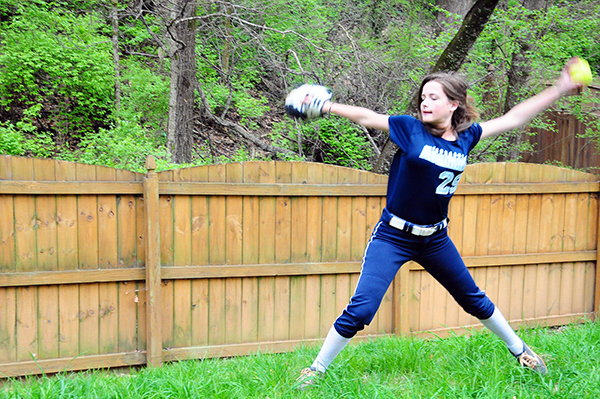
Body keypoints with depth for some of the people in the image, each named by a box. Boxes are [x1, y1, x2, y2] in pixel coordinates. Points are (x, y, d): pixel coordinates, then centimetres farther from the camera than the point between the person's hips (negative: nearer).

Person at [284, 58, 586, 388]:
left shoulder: (466, 136, 0)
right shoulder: (410, 129, -9)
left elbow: (512, 119, 8)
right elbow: (367, 117, -8)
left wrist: (559, 90, 11)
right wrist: (325, 106, -13)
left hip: (435, 239, 4)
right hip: (393, 238, -4)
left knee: (473, 300, 21)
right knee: (360, 310, -11)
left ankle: (519, 349, 44)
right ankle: (317, 369, 8)